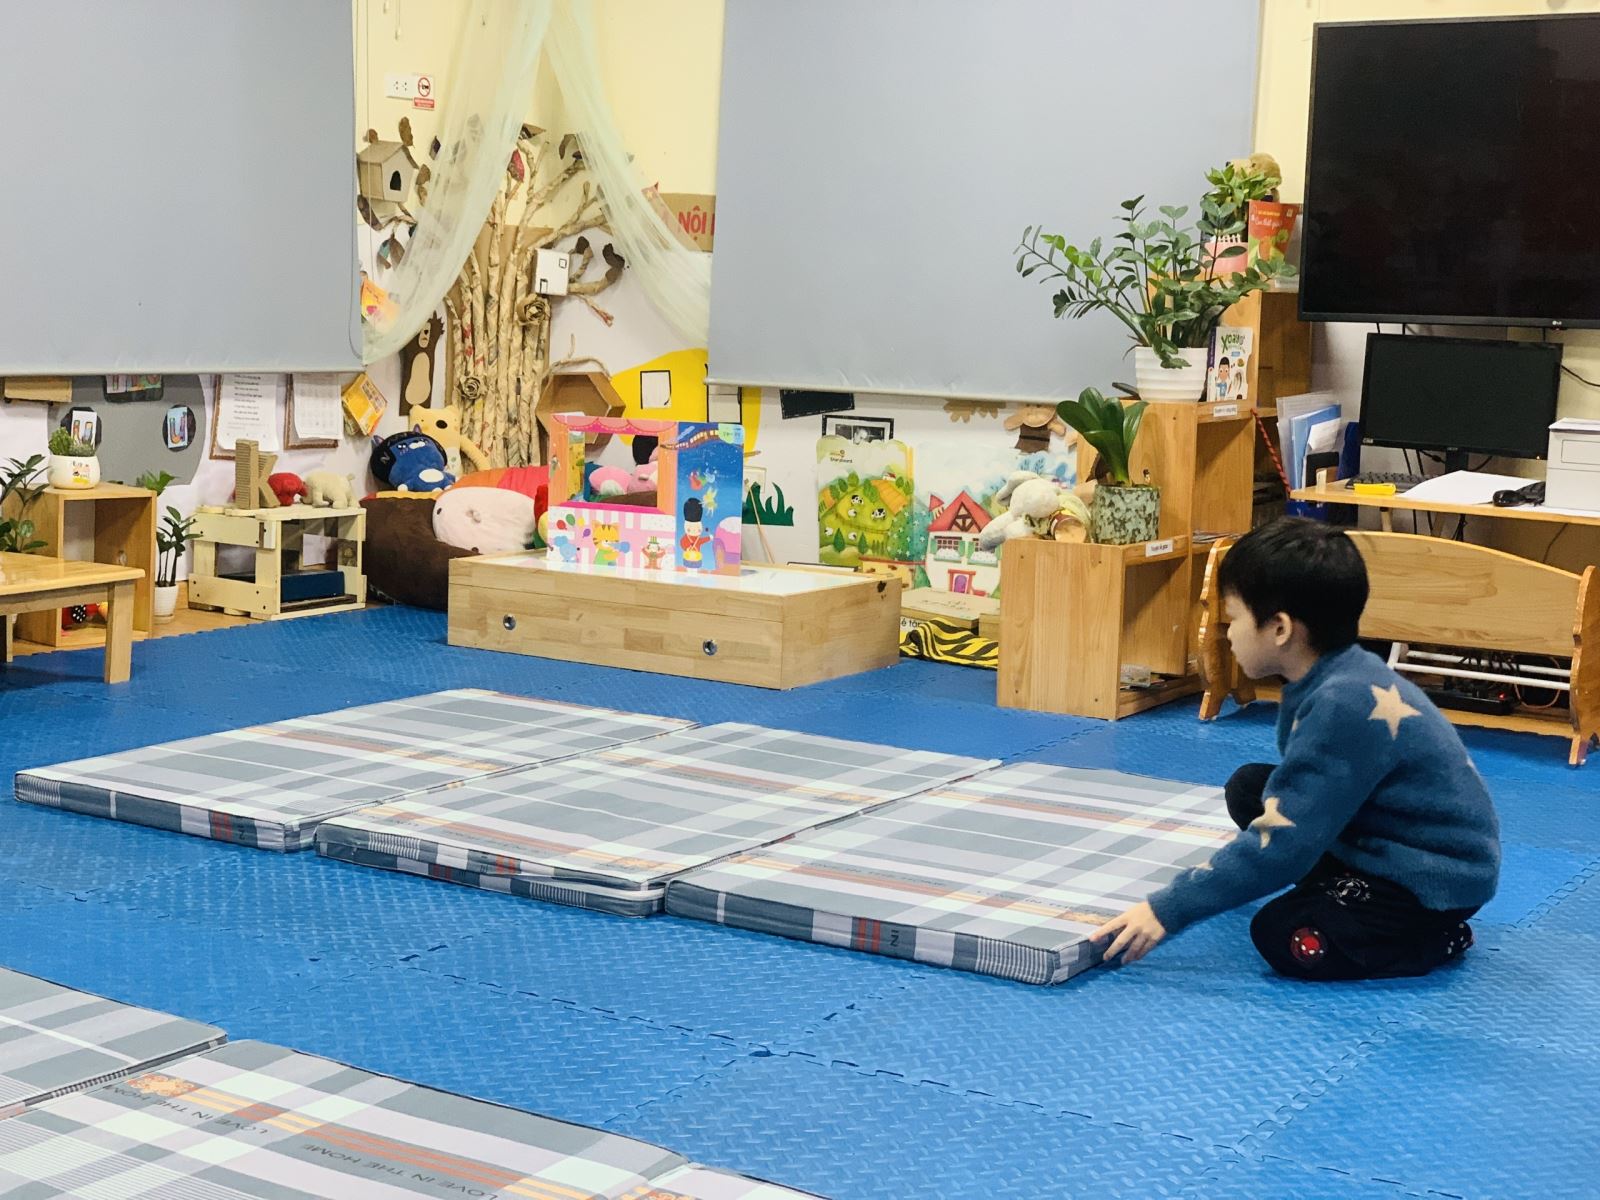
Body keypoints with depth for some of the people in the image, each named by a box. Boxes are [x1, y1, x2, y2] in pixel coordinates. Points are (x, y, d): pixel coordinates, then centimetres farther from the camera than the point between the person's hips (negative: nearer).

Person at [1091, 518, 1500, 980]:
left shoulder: (1346, 706, -29)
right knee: (1249, 787, 7)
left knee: (1286, 938, -21)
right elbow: (1296, 802, 15)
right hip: (1383, 841, 9)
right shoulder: (1329, 681, -1)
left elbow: (1281, 844, -29)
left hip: (1438, 877, -9)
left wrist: (1168, 910, -26)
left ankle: (1435, 937, -2)